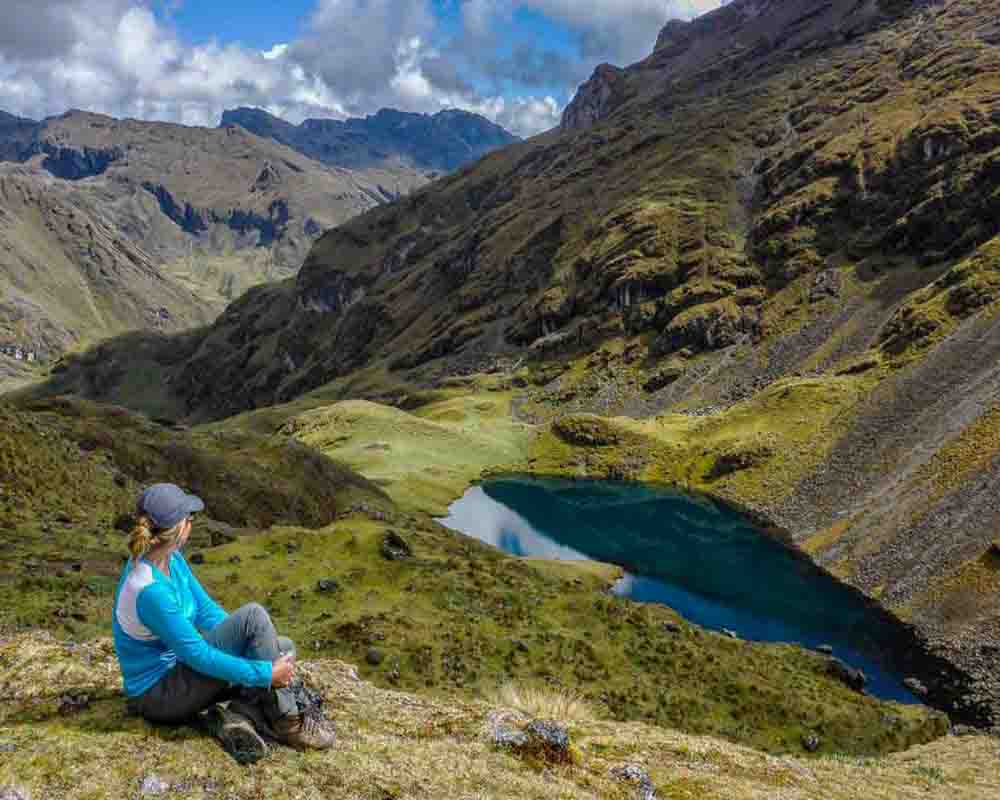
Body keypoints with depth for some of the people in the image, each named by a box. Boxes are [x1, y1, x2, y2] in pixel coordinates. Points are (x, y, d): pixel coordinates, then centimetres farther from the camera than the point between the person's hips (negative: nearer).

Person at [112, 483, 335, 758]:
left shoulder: (171, 559, -3)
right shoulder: (150, 591, -30)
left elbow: (206, 611, 6)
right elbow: (199, 655, -28)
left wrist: (261, 642, -4)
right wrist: (266, 673, -21)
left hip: (179, 670, 9)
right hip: (158, 694, -9)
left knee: (284, 648, 4)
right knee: (253, 615, -20)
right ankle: (285, 722, -11)